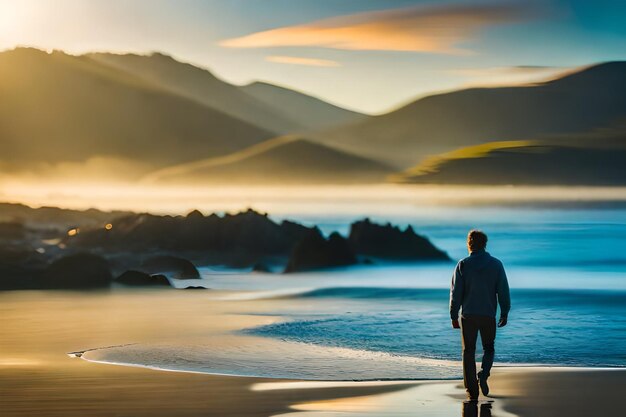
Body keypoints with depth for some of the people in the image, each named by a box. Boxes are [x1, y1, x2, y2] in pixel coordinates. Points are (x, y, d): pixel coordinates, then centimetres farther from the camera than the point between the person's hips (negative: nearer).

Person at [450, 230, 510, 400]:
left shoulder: (463, 265, -4)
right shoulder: (496, 265, -1)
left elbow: (456, 293, -4)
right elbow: (503, 292, 0)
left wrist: (454, 316, 3)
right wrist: (504, 314, 9)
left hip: (468, 315, -1)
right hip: (489, 316, 1)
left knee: (468, 352, 8)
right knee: (489, 348, 18)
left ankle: (472, 390, 4)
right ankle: (483, 374, -10)